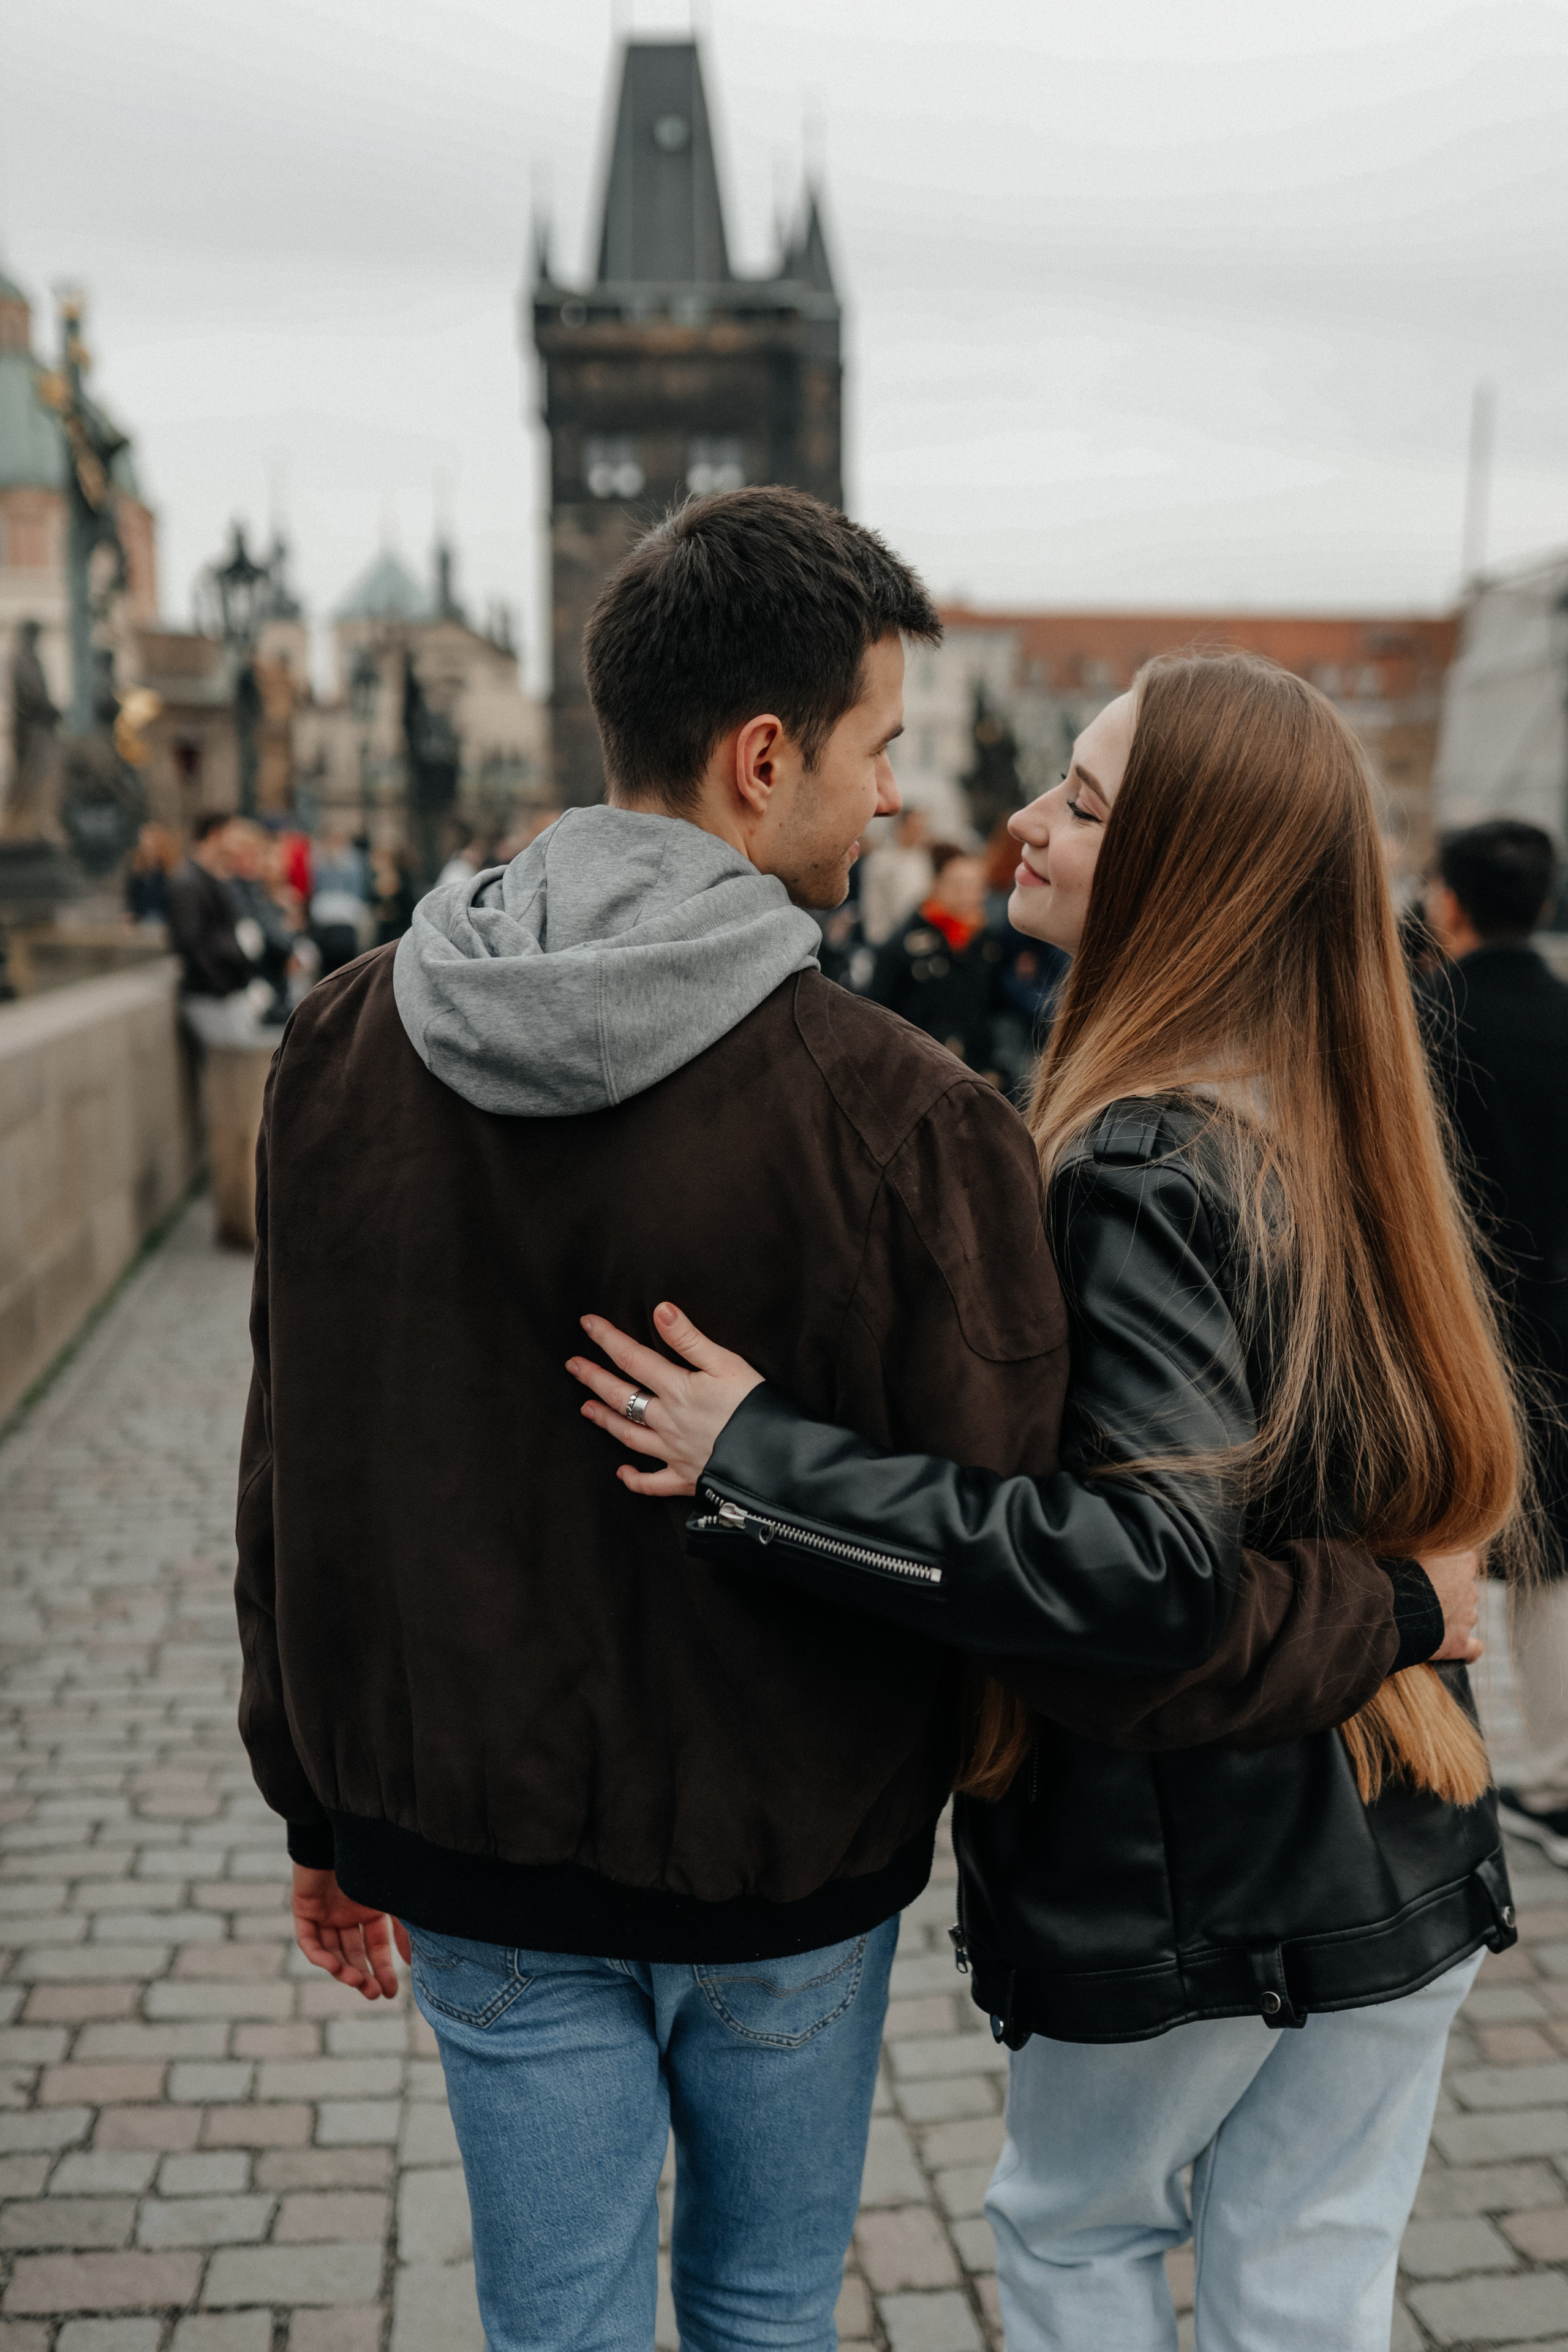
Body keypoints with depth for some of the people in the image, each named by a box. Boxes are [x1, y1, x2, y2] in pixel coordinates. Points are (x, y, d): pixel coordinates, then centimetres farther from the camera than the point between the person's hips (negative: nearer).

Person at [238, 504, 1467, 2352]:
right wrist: (1396, 1610, -5)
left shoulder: (347, 1044, -10)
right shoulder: (895, 1120, -25)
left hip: (470, 1859, 3)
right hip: (779, 1866, -3)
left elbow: (292, 1473, -1)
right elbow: (1060, 1594, -22)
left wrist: (323, 1804, 13)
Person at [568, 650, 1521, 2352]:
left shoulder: (1145, 1164, -24)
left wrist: (760, 1461, -30)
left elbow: (1142, 1557, -32)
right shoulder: (1335, 1123, 3)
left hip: (1187, 1880, -7)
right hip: (1402, 1861, 7)